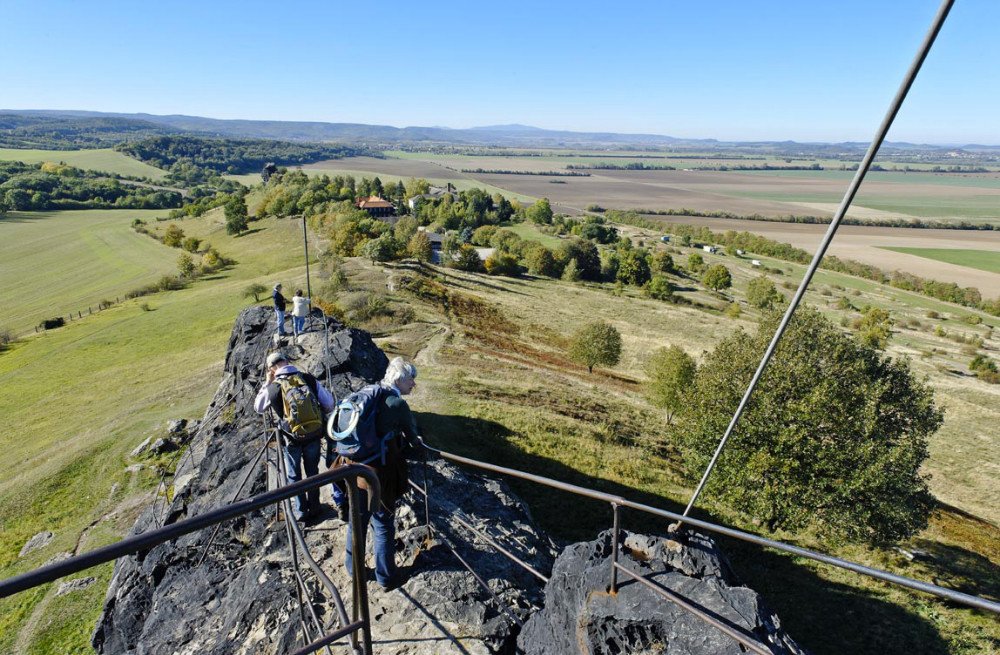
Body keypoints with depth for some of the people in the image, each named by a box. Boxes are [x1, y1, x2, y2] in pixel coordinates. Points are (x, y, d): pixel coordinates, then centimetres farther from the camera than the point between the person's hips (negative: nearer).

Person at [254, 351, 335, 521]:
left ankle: (301, 511, 27)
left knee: (293, 476, 19)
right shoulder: (309, 379, -10)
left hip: (292, 438, -2)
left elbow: (258, 408, 10)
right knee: (312, 471, 21)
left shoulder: (272, 388, -13)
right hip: (314, 435, 2)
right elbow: (330, 404, -6)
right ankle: (314, 507, 33)